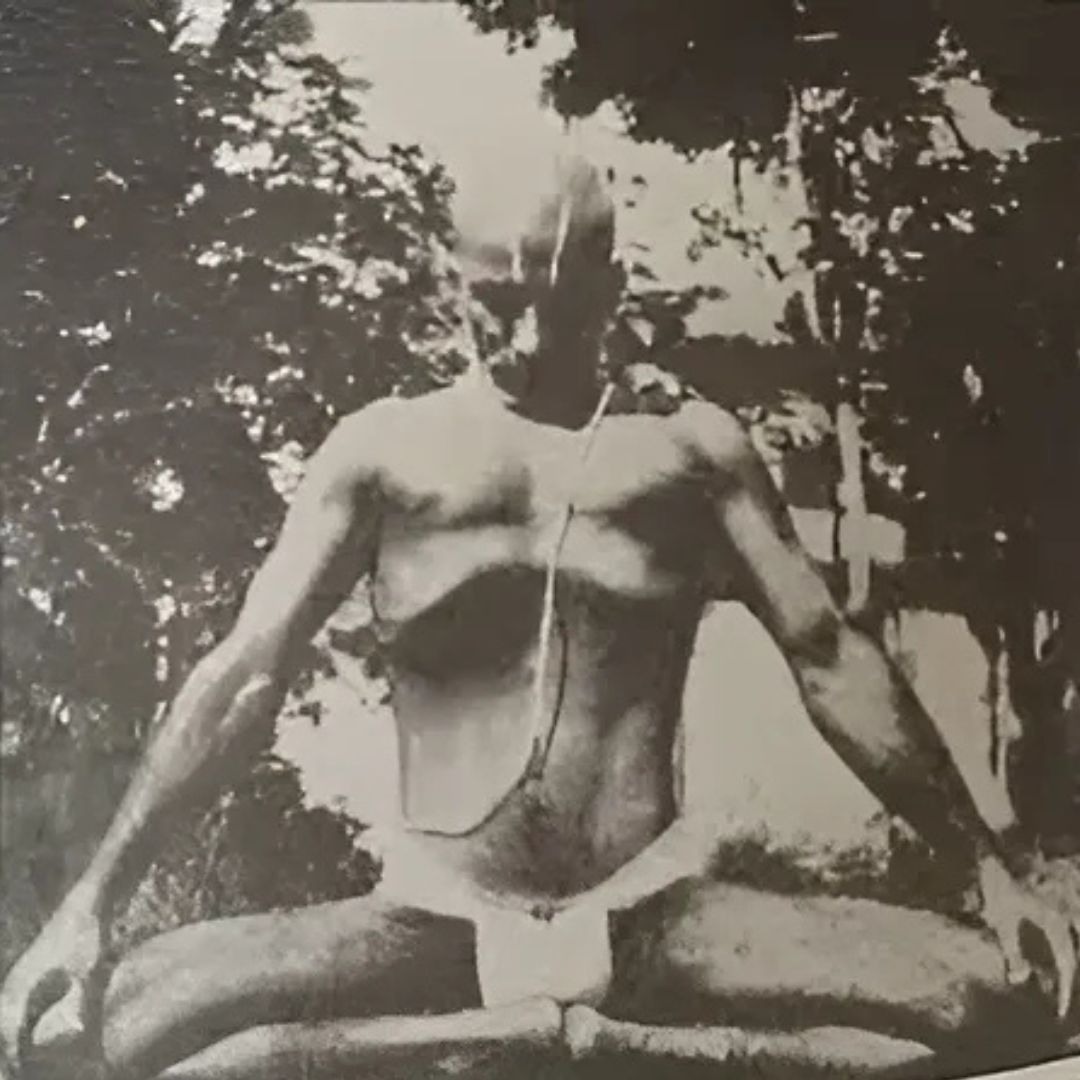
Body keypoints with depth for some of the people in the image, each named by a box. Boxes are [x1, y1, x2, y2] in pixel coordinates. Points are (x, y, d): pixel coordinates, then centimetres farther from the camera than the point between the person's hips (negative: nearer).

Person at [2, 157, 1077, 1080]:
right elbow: (245, 672, 1)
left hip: (653, 925, 1)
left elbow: (830, 658, 8)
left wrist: (986, 865, 4)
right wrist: (91, 900, -7)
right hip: (431, 928, 0)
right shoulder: (385, 449, 6)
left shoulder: (693, 446, 8)